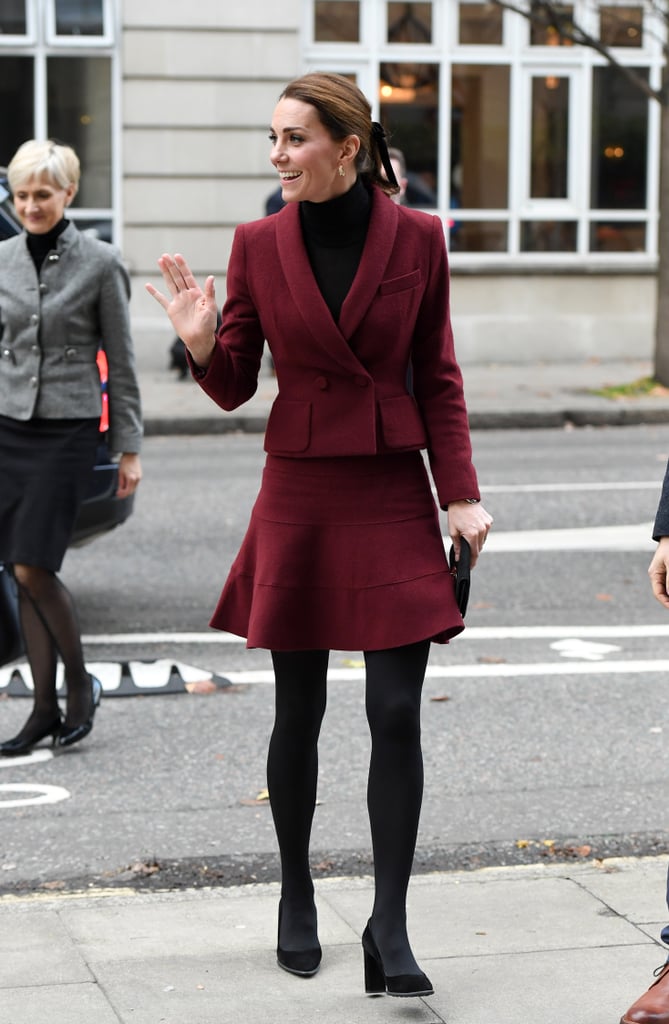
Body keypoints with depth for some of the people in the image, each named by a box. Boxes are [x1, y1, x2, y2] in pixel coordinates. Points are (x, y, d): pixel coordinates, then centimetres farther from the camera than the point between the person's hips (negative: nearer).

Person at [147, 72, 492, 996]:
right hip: (299, 493, 1)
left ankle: (389, 928, 1)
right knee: (298, 711, 9)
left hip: (393, 489, -1)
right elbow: (235, 386, 5)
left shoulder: (416, 237, -1)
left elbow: (439, 381, 4)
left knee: (396, 713, -6)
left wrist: (461, 495, -4)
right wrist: (202, 342, -15)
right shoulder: (259, 243, 1)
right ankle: (296, 898, 28)